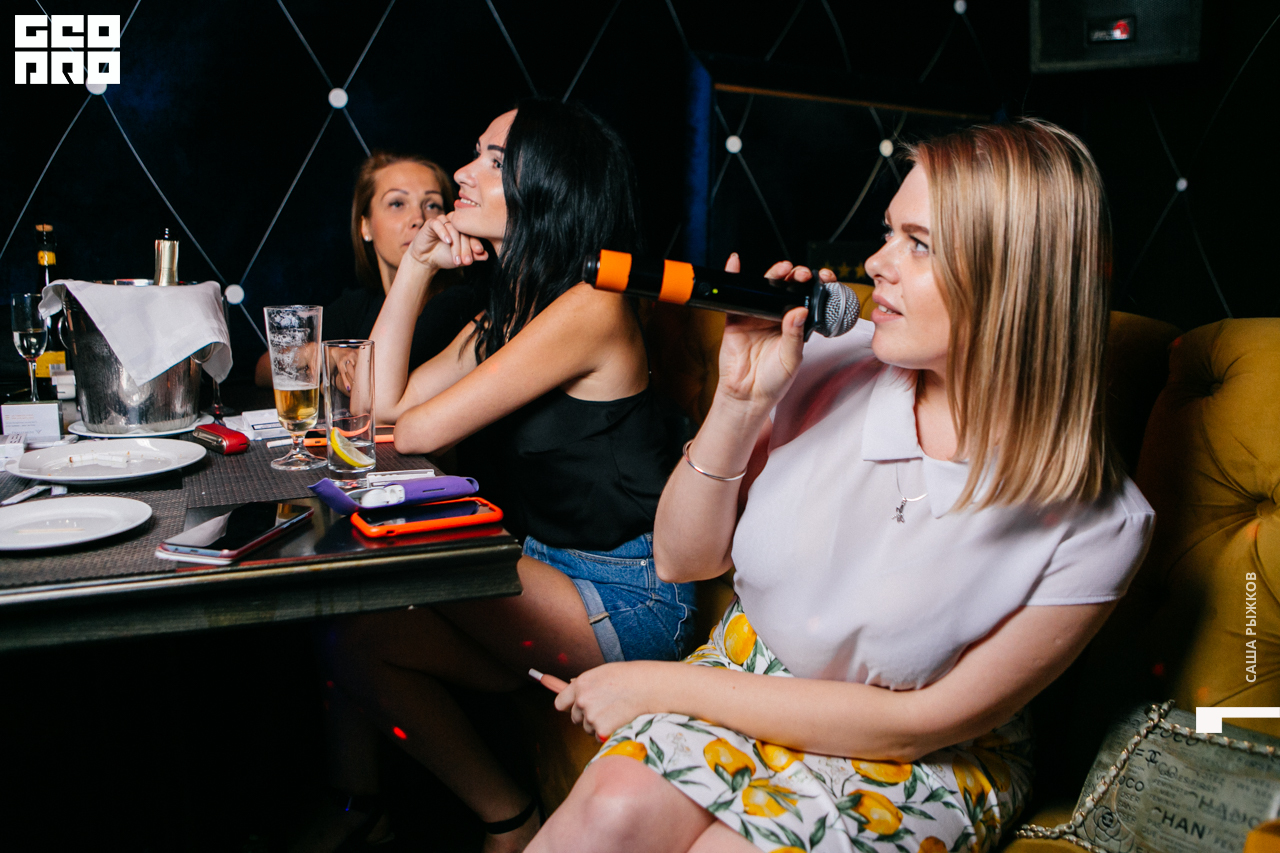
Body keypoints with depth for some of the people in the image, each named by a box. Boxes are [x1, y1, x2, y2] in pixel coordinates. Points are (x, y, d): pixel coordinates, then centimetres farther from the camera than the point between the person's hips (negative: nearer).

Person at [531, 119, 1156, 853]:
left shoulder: (1100, 526, -19)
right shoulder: (833, 366, -11)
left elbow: (915, 725, -15)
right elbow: (682, 559, -2)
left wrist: (663, 687, -14)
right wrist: (741, 401, -19)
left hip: (921, 767, -3)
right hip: (746, 672, 3)